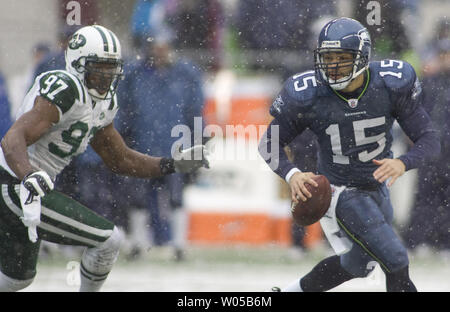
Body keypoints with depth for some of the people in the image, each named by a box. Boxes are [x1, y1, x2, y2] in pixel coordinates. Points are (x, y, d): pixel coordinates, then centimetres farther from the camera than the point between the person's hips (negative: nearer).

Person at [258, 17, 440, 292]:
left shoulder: (392, 84, -19)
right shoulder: (307, 96, -22)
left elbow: (430, 140, -16)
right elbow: (270, 144, -9)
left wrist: (402, 164, -37)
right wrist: (291, 174, -30)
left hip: (378, 186, 5)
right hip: (339, 191, -5)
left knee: (358, 264, 23)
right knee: (396, 262, -15)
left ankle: (291, 292, 43)